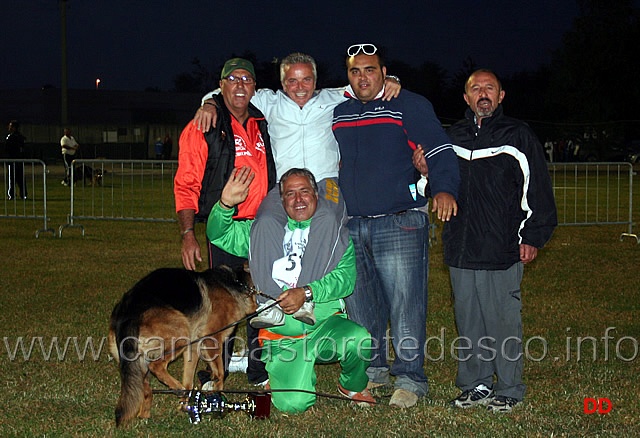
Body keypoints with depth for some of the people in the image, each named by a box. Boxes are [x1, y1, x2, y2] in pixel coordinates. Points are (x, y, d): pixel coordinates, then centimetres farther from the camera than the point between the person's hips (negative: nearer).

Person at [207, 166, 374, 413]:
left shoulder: (337, 233, 6)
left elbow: (345, 277, -8)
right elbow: (219, 235, 14)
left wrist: (306, 293, -23)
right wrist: (226, 204, -6)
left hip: (325, 322, 0)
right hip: (282, 334, 1)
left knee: (359, 341, -33)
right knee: (294, 403, -20)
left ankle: (352, 386, 3)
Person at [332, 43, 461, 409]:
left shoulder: (409, 105, 0)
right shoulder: (336, 112, 15)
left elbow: (440, 149, -8)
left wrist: (444, 188, -25)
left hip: (400, 226, -5)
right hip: (350, 227, 5)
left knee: (405, 303, -7)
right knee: (359, 305, 10)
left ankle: (410, 378, 1)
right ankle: (372, 369, 24)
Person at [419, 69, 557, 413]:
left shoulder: (518, 136, 2)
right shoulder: (452, 137, 14)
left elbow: (538, 191, 0)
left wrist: (532, 237, -6)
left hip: (503, 251, -4)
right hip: (461, 249, 5)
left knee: (503, 320, -2)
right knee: (468, 321, 10)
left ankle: (508, 391, 9)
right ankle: (475, 386, 20)